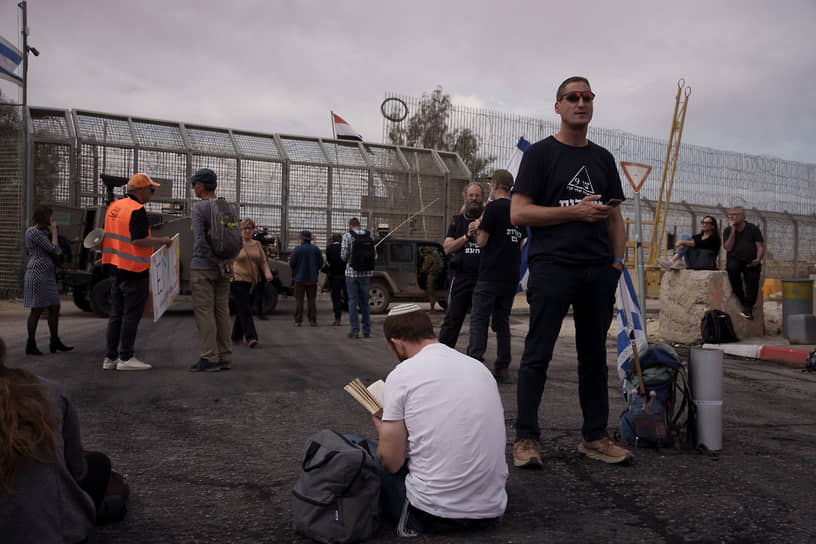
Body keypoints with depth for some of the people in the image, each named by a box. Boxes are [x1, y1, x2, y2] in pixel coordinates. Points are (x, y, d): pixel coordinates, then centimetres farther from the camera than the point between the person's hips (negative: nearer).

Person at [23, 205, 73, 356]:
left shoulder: (41, 232, 20)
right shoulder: (34, 232, -12)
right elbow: (53, 249, -15)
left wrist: (56, 250, 11)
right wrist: (54, 232, -3)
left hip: (47, 276, 10)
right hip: (38, 274, -10)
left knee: (55, 307, 9)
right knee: (37, 310, -6)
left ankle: (55, 343, 15)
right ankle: (30, 345, 2)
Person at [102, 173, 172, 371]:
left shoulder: (114, 206, 13)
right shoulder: (137, 210, -16)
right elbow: (139, 240, -24)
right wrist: (161, 241, -11)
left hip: (116, 267, 9)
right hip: (134, 269, -9)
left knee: (116, 314, 13)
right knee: (131, 315, -2)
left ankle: (110, 357, 17)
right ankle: (125, 358, 2)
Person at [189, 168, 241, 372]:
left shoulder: (199, 208, -10)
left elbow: (201, 241, -19)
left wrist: (218, 262, -13)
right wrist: (229, 260, -3)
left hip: (202, 268, -7)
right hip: (224, 270, 7)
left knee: (204, 312, -3)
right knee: (221, 311, 9)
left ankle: (209, 359, -5)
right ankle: (225, 358, 11)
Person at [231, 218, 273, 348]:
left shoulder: (257, 244, 12)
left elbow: (263, 261, 11)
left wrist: (267, 273, -7)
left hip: (253, 283, 5)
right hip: (238, 282, -5)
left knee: (242, 311, 13)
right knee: (245, 311, -11)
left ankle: (236, 337, 24)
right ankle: (251, 337, -14)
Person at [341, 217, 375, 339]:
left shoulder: (348, 236, -6)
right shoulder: (369, 235, 5)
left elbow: (344, 257, -9)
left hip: (352, 272, -3)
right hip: (366, 272, 3)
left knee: (353, 301, 3)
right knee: (365, 301, 13)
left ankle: (355, 330, 2)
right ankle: (367, 330, 15)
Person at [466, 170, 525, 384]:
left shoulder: (493, 207, -9)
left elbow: (482, 241, -11)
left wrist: (478, 227, 10)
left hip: (490, 276, -7)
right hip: (511, 276, 7)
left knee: (478, 319, -3)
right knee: (502, 320, 12)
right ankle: (503, 368, 12)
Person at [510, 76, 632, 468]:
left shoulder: (603, 158, 18)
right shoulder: (540, 153, 2)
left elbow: (614, 216, 20)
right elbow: (518, 213, -7)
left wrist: (617, 263, 8)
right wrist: (575, 211, -12)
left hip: (598, 270, 6)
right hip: (552, 266, -5)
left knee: (594, 356, 10)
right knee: (538, 354, -3)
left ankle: (594, 437, 19)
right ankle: (526, 438, 6)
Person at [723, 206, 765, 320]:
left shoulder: (753, 229, 10)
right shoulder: (728, 230, 11)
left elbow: (760, 246, 4)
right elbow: (728, 248, -4)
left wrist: (758, 259, -15)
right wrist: (733, 230, -7)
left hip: (750, 262, 0)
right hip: (735, 260, 0)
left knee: (753, 276, -31)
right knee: (732, 267, -36)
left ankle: (748, 308, -23)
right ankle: (741, 299, -25)